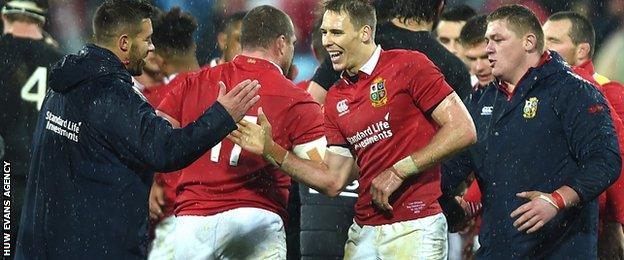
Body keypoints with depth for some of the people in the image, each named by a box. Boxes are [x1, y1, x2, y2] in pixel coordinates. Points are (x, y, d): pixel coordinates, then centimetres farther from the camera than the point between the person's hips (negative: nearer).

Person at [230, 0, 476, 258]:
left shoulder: (408, 66, -5)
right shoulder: (336, 99, 13)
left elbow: (463, 130, -11)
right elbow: (333, 181, 11)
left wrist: (399, 171, -13)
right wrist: (270, 150, 2)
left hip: (413, 228, -6)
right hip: (364, 232, 6)